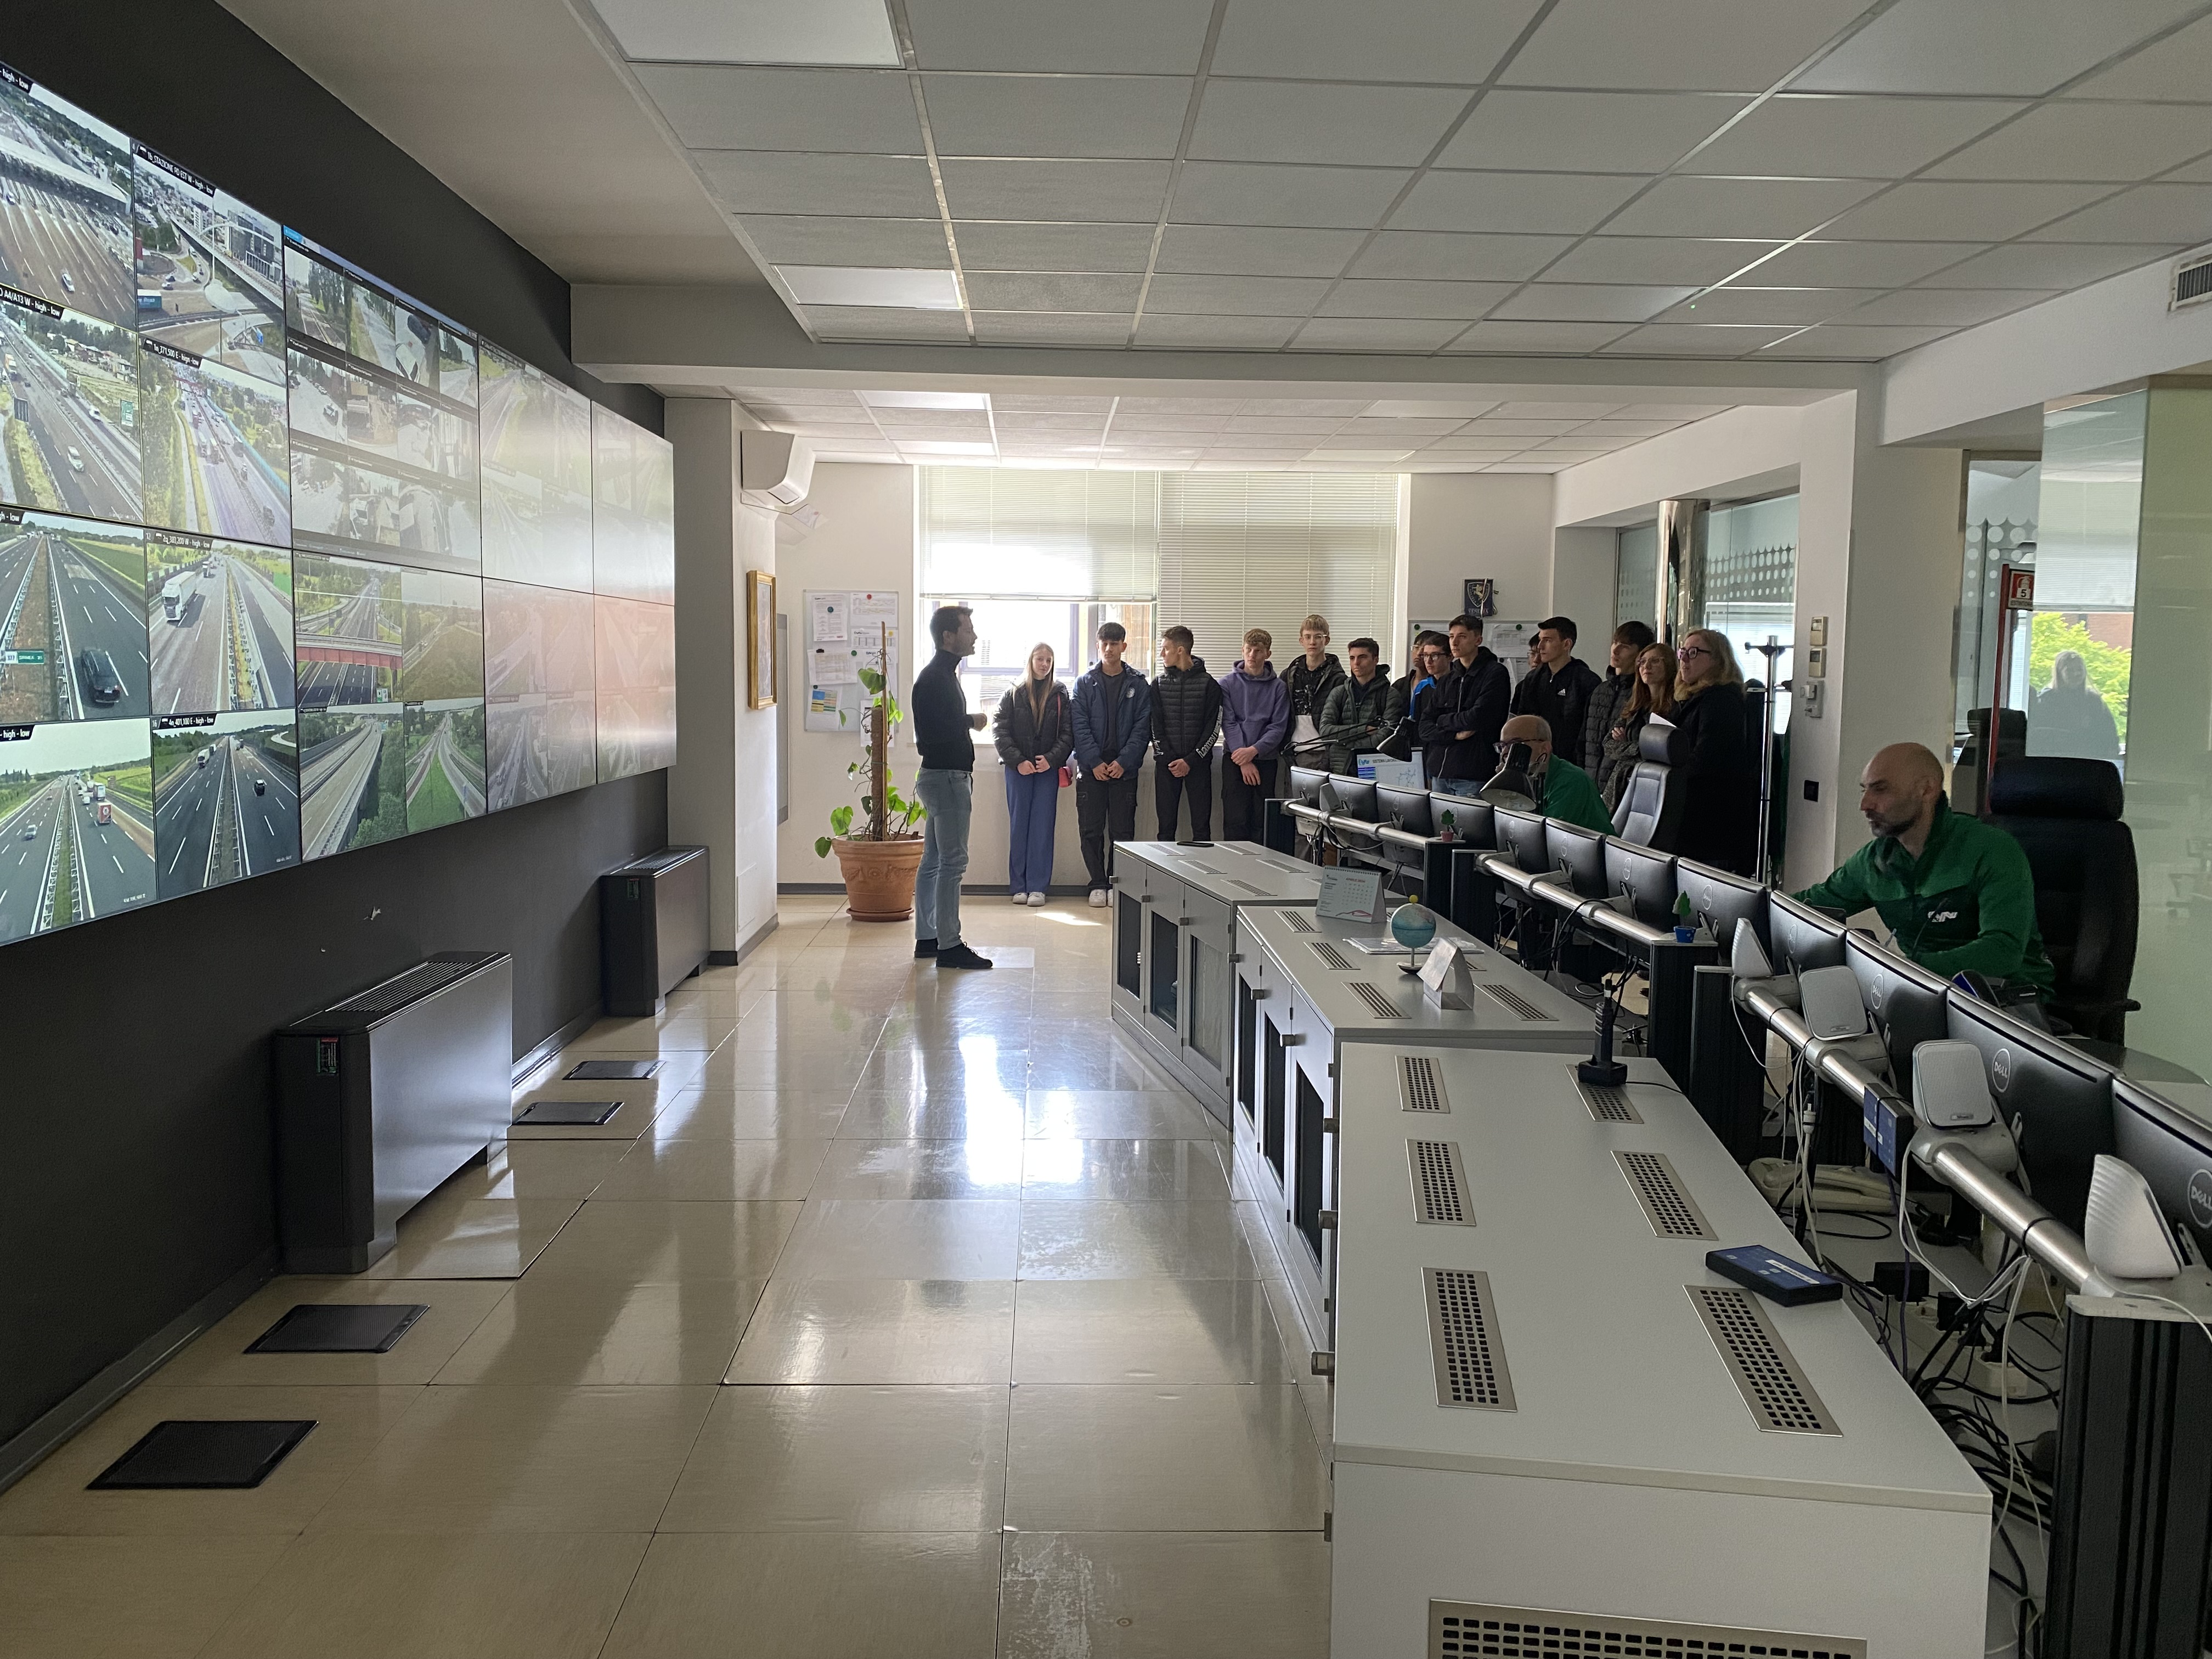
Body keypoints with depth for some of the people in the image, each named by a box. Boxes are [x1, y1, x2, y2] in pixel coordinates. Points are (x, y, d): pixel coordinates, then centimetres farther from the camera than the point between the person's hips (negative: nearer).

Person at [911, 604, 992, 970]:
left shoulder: (943, 675, 18)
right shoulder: (935, 678, -15)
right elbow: (932, 732, -24)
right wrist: (971, 722, -12)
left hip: (945, 777, 11)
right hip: (946, 777, -11)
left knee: (933, 861, 12)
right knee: (952, 861, -10)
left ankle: (926, 938, 18)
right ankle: (949, 945, -8)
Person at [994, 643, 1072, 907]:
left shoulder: (1061, 696, 5)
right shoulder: (1013, 694, 4)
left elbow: (1068, 734, 1)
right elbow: (1000, 731, -1)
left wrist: (1051, 759, -13)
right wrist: (1017, 761, -11)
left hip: (1048, 769, 0)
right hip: (1018, 769, 0)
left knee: (1042, 826, -1)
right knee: (1019, 825, 2)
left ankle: (1037, 886, 2)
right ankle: (1019, 886, 7)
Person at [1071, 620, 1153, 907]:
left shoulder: (1138, 685, 5)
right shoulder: (1085, 684, 6)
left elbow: (1142, 727, -1)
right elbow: (1080, 726, -1)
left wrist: (1123, 761, -12)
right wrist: (1095, 762, -12)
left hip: (1124, 768, 0)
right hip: (1091, 768, 1)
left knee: (1123, 830, 1)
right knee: (1091, 830, 2)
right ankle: (1098, 884, 11)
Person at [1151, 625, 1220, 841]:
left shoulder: (1208, 684, 2)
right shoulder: (1159, 685, 9)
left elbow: (1213, 727, -2)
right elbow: (1155, 726, 4)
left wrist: (1191, 760, -10)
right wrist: (1168, 759, -8)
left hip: (1198, 764, -2)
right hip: (1166, 764, 2)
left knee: (1201, 826, -1)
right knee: (1166, 825, 2)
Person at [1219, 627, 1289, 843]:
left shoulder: (1278, 687, 5)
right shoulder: (1228, 683, 4)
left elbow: (1279, 727, 0)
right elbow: (1228, 723, -3)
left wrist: (1254, 750, -16)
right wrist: (1244, 760, -12)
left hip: (1266, 760, 1)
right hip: (1234, 760, -1)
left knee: (1261, 822, 2)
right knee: (1235, 821, -5)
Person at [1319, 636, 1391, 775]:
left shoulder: (1389, 694, 4)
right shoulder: (1338, 693, 13)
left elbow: (1385, 737, -8)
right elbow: (1325, 730, 1)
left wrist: (1345, 740, -5)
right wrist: (1364, 730, -7)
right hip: (1341, 768, 2)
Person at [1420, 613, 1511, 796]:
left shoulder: (1495, 673, -2)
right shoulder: (1446, 681, 16)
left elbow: (1478, 718, -14)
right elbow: (1425, 728, 8)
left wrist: (1444, 721, 2)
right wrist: (1455, 734, -10)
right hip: (1439, 774, 6)